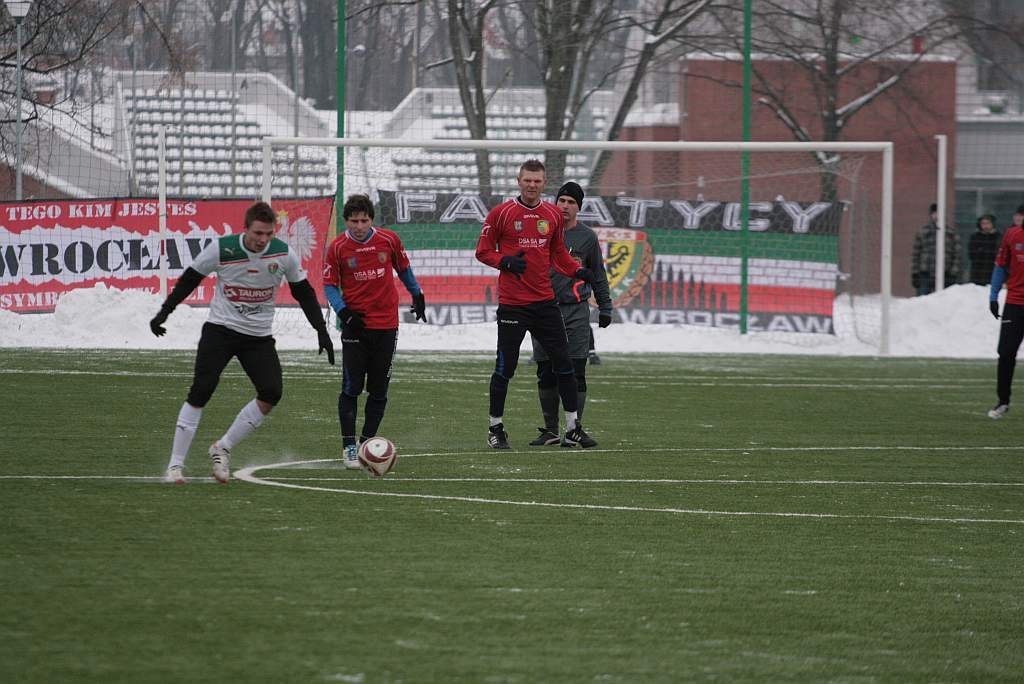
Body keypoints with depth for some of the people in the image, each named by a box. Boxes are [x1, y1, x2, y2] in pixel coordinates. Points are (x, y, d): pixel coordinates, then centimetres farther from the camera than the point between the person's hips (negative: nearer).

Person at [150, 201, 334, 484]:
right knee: (200, 392, -13)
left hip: (259, 336, 3)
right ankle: (175, 465, -7)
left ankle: (222, 448, 2)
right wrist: (164, 313, -3)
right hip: (220, 330, -3)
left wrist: (321, 331, 1)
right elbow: (189, 280, 0)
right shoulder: (222, 248, -13)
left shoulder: (283, 254, -7)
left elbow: (304, 293, 6)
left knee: (272, 393, -15)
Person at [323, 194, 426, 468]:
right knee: (351, 388, -7)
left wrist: (417, 294, 20)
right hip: (355, 325, -2)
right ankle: (349, 446, -1)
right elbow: (329, 285, 0)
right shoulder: (337, 248, -5)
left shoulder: (388, 240, -1)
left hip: (386, 324, 2)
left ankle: (367, 442, 16)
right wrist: (343, 312, -14)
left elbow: (404, 269, 16)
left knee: (379, 390, 5)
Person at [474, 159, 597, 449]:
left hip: (545, 302, 4)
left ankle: (573, 428, 12)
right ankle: (495, 428, 11)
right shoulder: (501, 213, -4)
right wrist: (506, 262, -17)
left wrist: (577, 271, 0)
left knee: (563, 364, 4)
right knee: (505, 367, -1)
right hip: (512, 304, -4)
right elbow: (483, 251, 1)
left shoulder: (553, 215, 8)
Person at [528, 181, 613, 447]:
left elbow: (598, 275, 12)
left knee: (575, 373, -6)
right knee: (546, 374, 4)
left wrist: (605, 307, 7)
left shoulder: (587, 237, 7)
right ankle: (550, 430, 12)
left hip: (576, 311, -2)